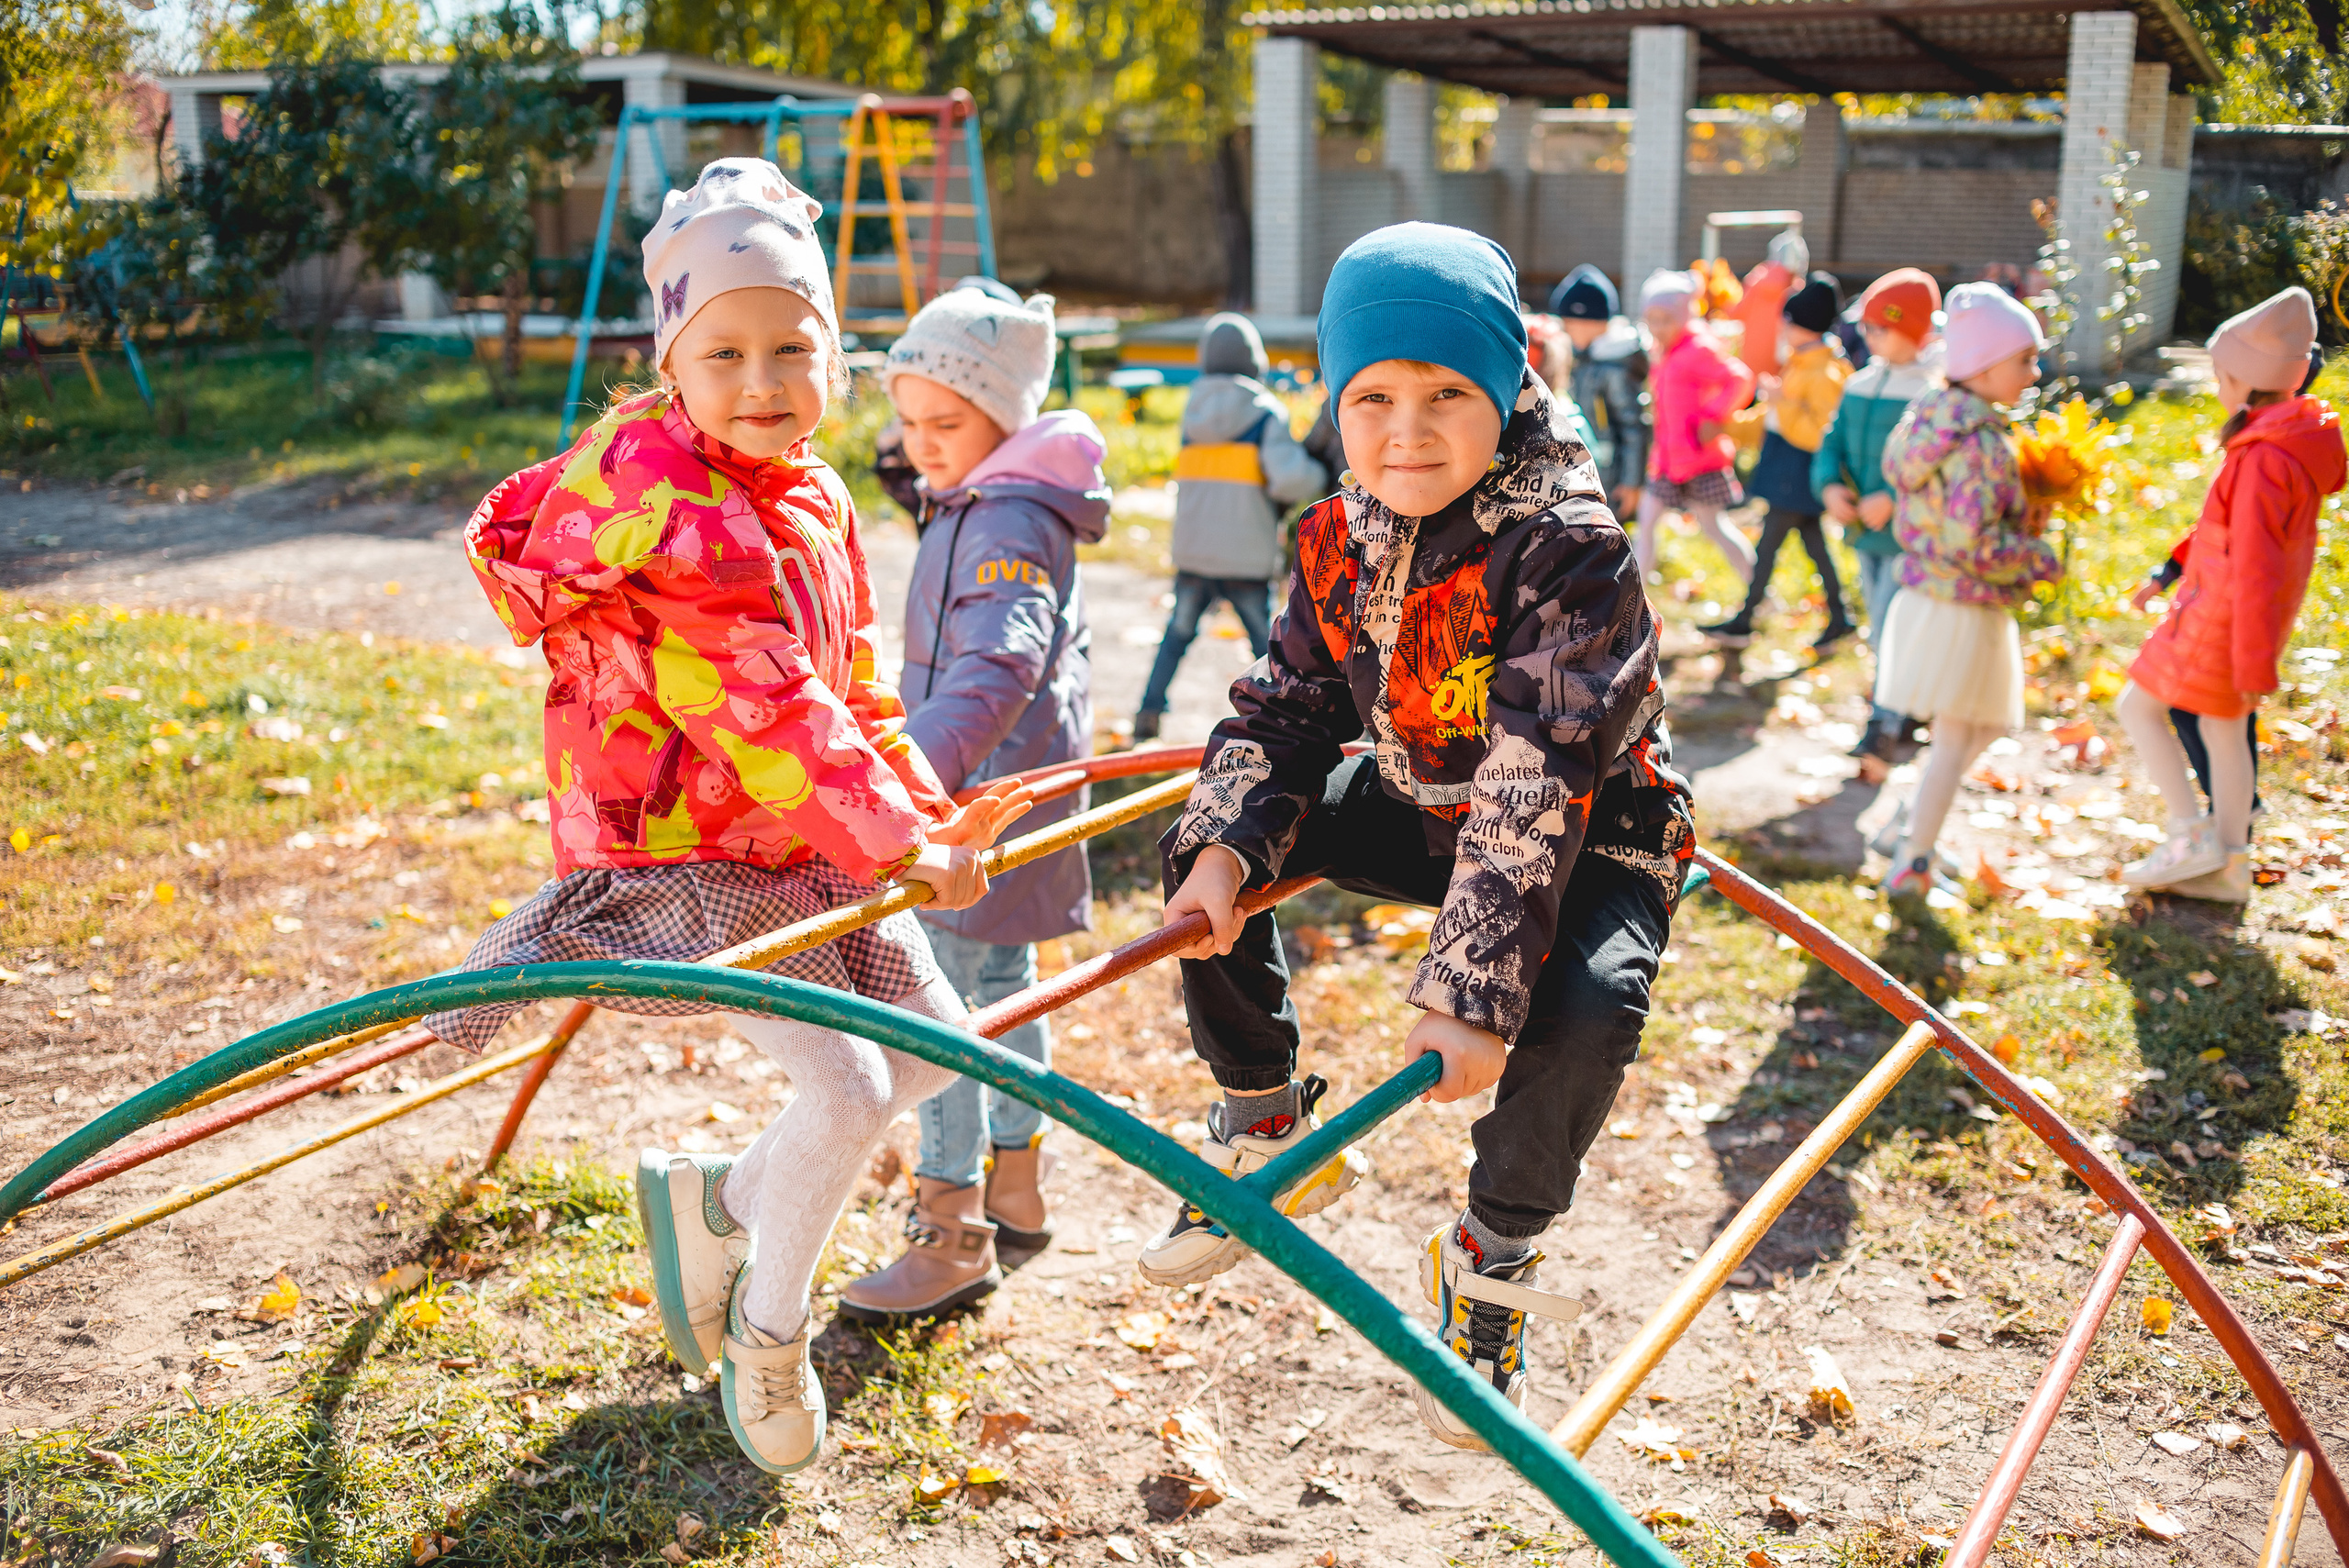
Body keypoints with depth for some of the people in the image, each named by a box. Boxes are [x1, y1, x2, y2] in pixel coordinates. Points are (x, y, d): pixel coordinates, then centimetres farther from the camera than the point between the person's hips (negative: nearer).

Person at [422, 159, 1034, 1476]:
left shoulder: (819, 502, 8)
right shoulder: (679, 519, -21)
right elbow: (766, 723, -24)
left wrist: (934, 812, 5)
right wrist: (901, 844, -21)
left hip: (809, 849, 9)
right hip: (684, 854, -9)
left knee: (933, 1049, 11)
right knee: (848, 1085, -16)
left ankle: (711, 1199, 28)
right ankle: (769, 1335, 9)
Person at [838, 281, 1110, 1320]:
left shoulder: (1010, 522, -21)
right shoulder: (974, 505, 13)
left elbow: (998, 662, -38)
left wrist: (922, 766, -52)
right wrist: (926, 758, 37)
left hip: (993, 791, -11)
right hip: (994, 784, 11)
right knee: (999, 984, 19)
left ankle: (953, 1236, 1)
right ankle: (1015, 1188, 33)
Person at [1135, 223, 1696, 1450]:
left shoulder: (1570, 546, -29)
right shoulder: (1338, 541, -9)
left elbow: (1539, 778, -36)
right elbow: (1284, 711, -4)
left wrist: (1469, 985, -43)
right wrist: (1224, 853, -24)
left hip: (1589, 836, -6)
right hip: (1420, 808, 6)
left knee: (1582, 1011, -34)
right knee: (1202, 848, -6)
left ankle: (1489, 1261, -4)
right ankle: (1269, 1134, 13)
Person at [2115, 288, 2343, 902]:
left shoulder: (2265, 459, -26)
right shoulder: (2292, 439, 5)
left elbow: (2257, 569, -25)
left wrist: (2255, 665, -22)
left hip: (2221, 618, -9)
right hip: (2236, 614, 9)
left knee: (2138, 707, 5)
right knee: (2223, 729, 16)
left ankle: (2192, 836, 6)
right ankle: (2229, 868, 24)